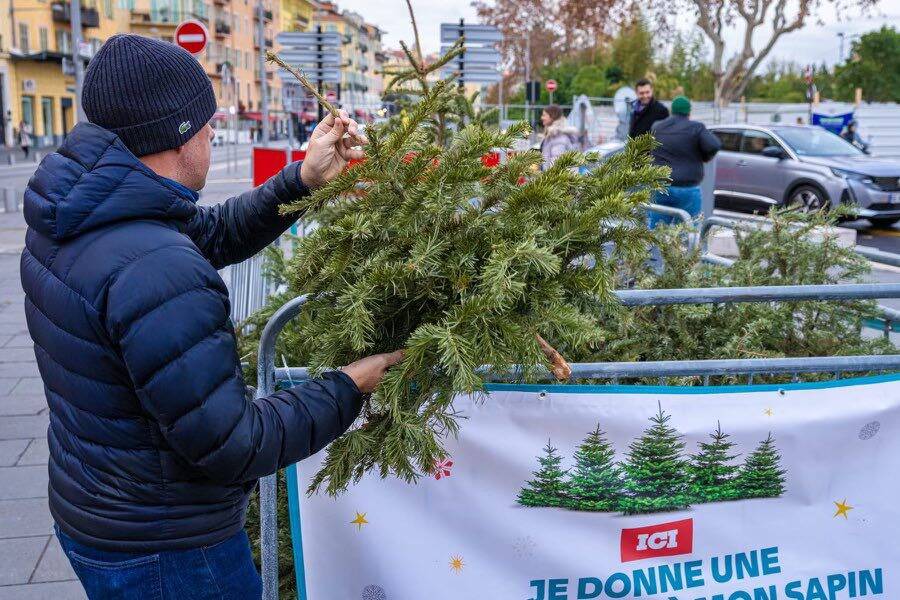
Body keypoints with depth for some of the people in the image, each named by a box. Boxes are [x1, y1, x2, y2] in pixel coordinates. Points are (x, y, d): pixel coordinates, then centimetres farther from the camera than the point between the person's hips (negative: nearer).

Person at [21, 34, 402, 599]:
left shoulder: (69, 216, -2)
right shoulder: (157, 269, -32)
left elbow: (211, 234, 10)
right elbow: (231, 445, -27)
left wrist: (302, 181, 0)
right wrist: (348, 388, -17)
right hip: (161, 553, -9)